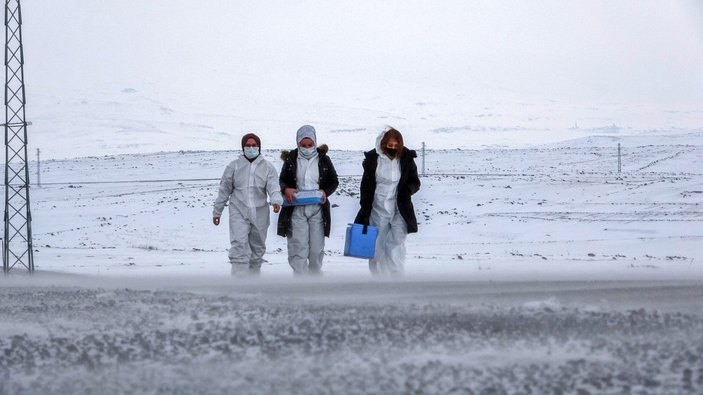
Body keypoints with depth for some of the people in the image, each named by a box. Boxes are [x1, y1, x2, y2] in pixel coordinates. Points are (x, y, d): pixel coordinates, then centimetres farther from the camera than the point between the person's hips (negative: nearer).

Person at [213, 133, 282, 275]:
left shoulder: (268, 167, 3)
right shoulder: (234, 166, 3)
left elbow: (273, 186, -11)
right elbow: (224, 190, 10)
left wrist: (276, 201, -32)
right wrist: (217, 211, 12)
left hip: (259, 214, 2)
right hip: (238, 212, -2)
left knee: (258, 247, 14)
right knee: (239, 245, -17)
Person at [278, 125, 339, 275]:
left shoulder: (323, 160, 5)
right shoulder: (291, 160, 4)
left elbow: (334, 181, 13)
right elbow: (282, 180, 12)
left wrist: (326, 192, -8)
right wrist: (286, 189, -11)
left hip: (317, 209, 1)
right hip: (296, 210, -1)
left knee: (317, 249, 3)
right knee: (298, 248, -8)